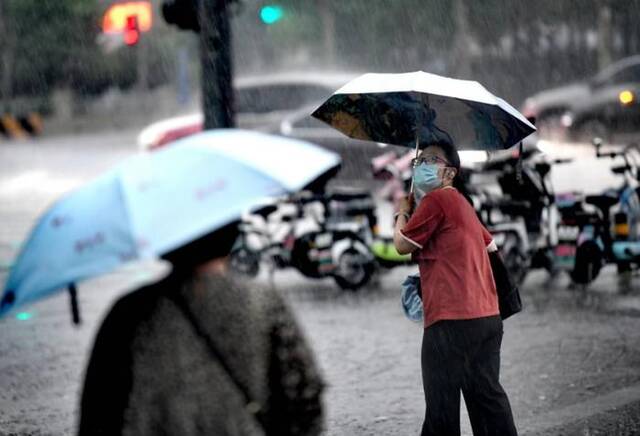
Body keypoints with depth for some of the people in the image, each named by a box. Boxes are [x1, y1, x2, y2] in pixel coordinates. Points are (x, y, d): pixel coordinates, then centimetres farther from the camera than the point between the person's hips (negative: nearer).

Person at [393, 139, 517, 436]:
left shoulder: (436, 199, -7)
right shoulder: (461, 203, 20)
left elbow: (403, 245, -4)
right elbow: (490, 245, 30)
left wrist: (402, 212, 14)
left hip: (452, 319, -9)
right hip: (487, 315, 9)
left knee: (442, 404, -4)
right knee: (486, 395, 11)